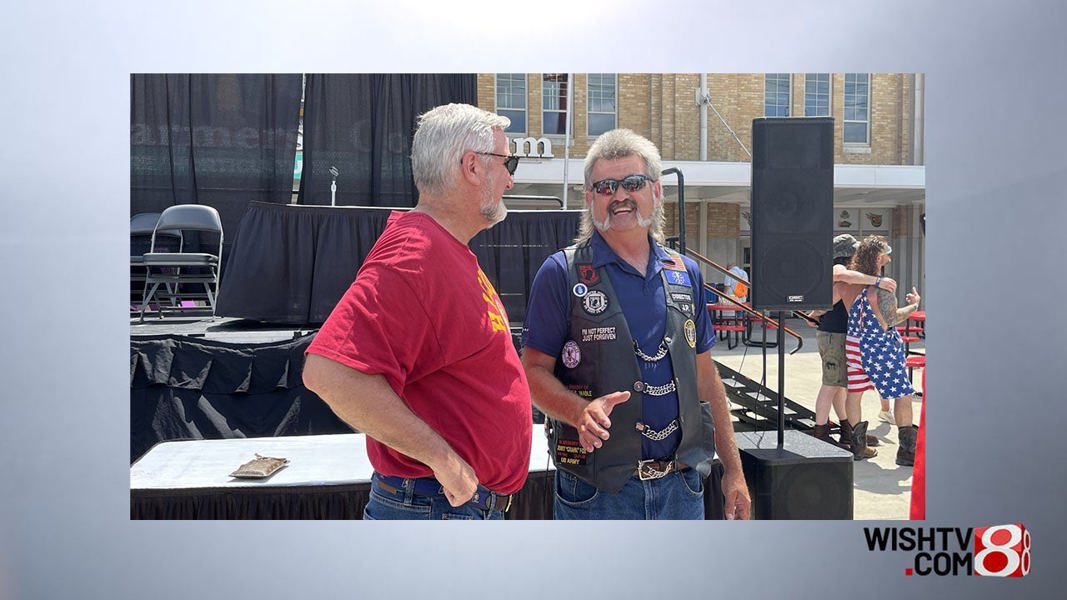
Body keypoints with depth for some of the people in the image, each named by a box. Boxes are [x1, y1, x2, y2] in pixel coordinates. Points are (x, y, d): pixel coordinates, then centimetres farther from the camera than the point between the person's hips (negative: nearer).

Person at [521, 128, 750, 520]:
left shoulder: (686, 275, 9)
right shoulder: (561, 274, -6)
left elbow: (704, 375, 13)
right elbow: (534, 369, -7)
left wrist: (733, 469, 12)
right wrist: (581, 412, -27)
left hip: (681, 486, 5)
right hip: (596, 491, -4)